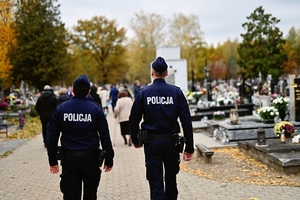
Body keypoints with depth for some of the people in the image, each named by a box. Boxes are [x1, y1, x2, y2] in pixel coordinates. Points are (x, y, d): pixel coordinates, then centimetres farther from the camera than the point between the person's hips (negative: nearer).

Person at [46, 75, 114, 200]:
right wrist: (109, 160, 5)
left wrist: (53, 161, 9)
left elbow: (52, 137, 2)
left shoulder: (61, 109, 2)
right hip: (91, 158, 0)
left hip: (69, 158, 0)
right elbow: (105, 137, -2)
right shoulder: (96, 109, -2)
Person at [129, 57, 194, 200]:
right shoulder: (176, 92, -4)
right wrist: (189, 147, -2)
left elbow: (134, 120, 1)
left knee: (155, 182, 4)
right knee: (171, 179, 21)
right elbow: (186, 121, -7)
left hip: (151, 142, -1)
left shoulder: (143, 93, -3)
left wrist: (135, 140, 17)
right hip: (171, 142, 1)